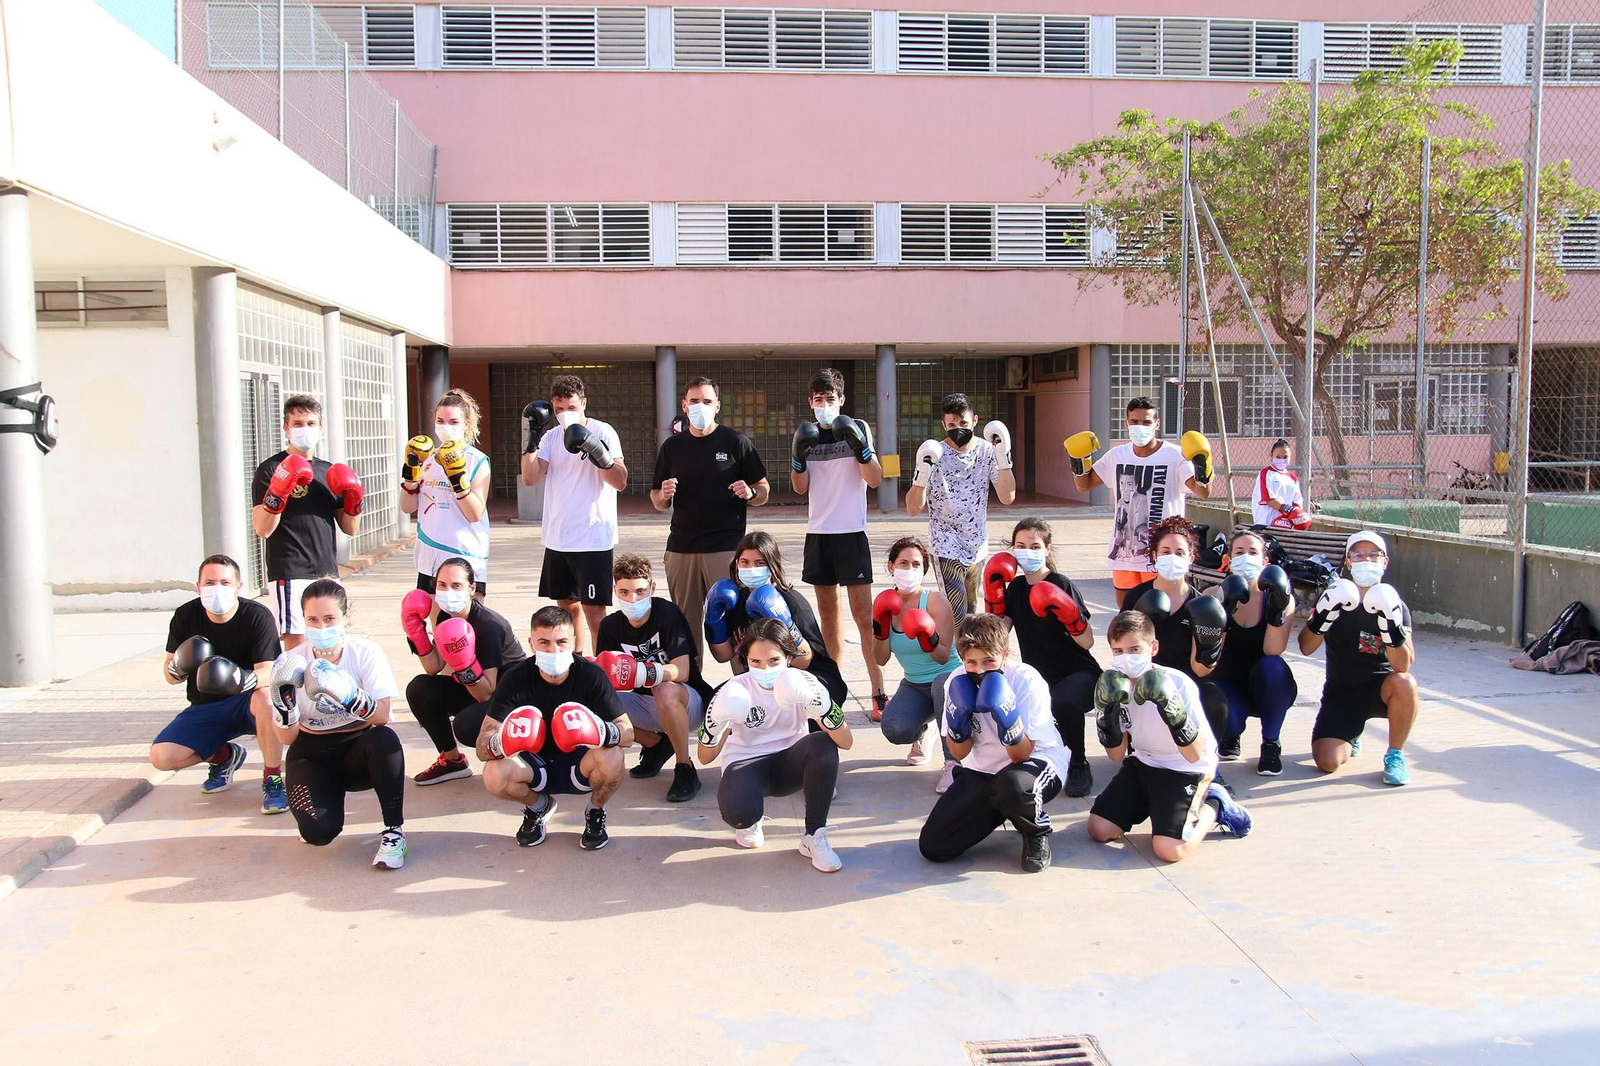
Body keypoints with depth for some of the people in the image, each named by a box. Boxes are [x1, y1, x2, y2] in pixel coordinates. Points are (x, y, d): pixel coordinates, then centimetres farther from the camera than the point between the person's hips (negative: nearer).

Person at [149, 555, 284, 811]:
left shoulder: (258, 616, -16)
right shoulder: (185, 616, -5)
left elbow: (268, 673, -25)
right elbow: (170, 674, 1)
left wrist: (240, 679, -47)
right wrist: (178, 667, -25)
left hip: (247, 703, -4)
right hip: (204, 709, 4)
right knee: (161, 757, -17)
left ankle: (272, 780, -19)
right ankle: (224, 756, 16)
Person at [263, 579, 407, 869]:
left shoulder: (366, 653, -11)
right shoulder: (292, 662, -7)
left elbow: (382, 717, -23)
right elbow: (287, 738, -8)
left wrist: (348, 696, -41)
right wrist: (284, 699, -27)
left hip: (358, 751, 0)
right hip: (312, 754, 1)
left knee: (384, 739, -36)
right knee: (318, 832, -26)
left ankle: (393, 830, -18)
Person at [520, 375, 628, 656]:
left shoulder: (602, 432, -6)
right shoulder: (551, 437, 9)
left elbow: (620, 482, -15)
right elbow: (529, 478, -3)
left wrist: (598, 452, -29)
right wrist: (532, 438, -11)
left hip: (593, 538, -6)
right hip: (557, 539, 6)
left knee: (594, 611, -5)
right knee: (568, 605, 16)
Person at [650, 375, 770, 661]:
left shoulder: (736, 442, 3)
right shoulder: (672, 446, 12)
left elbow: (764, 490, 5)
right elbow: (657, 500, 18)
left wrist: (751, 494, -17)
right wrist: (663, 496, -5)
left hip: (726, 548, -3)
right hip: (681, 548, 4)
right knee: (686, 624, 8)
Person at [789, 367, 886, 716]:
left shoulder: (857, 428, -1)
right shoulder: (807, 435, 10)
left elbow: (875, 479, -7)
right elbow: (800, 487, 6)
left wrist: (860, 447, -22)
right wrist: (798, 457, -10)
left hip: (851, 533, -4)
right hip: (818, 533, 4)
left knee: (863, 614, -8)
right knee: (828, 612, 11)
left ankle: (879, 693, -6)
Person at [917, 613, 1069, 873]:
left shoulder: (1027, 680, -21)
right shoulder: (957, 683, -9)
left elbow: (1021, 755, -21)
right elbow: (960, 752, -2)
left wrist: (1005, 713, -38)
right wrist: (958, 713, -22)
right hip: (983, 770, 5)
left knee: (1013, 785, -44)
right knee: (932, 846, -9)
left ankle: (1037, 830, -5)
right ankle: (1000, 808, 17)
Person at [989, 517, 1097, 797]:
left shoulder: (1061, 585, -13)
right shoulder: (1016, 586, 5)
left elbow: (1087, 641, -17)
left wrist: (1067, 614, -34)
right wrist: (994, 592, -9)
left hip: (1079, 675, -6)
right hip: (1039, 678, 6)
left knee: (1063, 700, -38)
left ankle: (1079, 765, -11)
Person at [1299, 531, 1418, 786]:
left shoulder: (1394, 605, -6)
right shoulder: (1336, 599, -3)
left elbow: (1403, 665, -21)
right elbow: (1306, 648, -15)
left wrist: (1390, 624, -36)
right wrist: (1324, 614, -31)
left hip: (1379, 688, 0)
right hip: (1340, 691, 1)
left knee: (1404, 683, -36)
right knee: (1327, 762, -18)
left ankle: (1395, 754, -11)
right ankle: (1350, 737, 21)